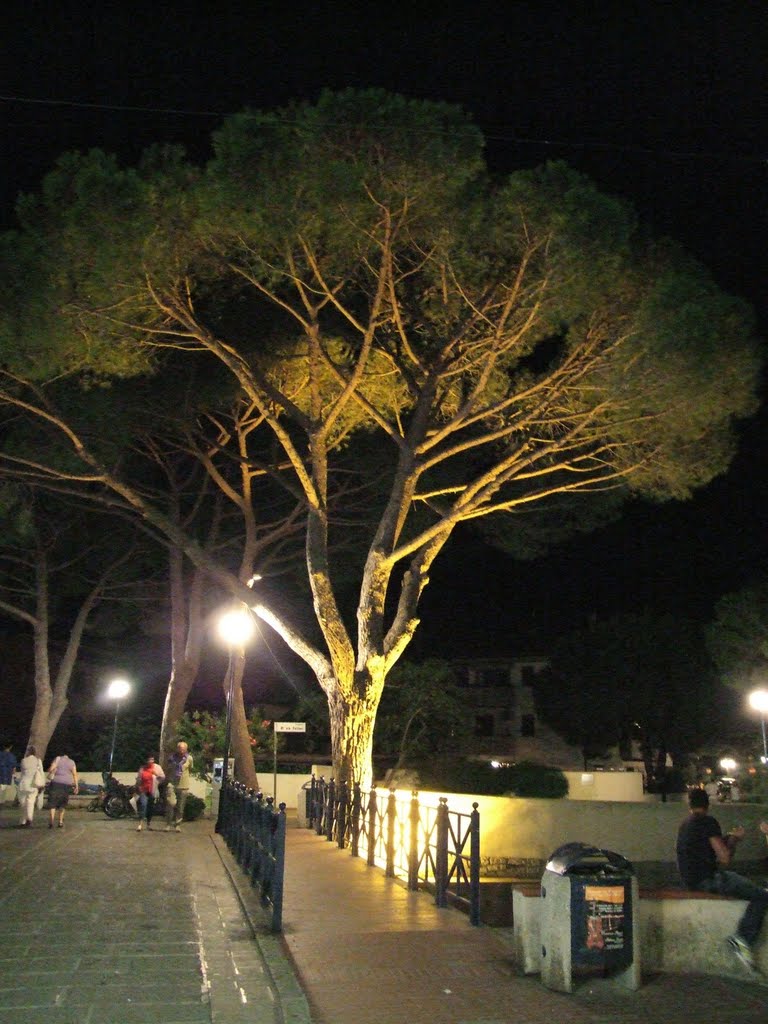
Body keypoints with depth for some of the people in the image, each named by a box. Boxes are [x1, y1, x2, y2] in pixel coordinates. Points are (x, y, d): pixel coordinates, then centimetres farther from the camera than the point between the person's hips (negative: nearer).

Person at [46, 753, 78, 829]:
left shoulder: (57, 759, 6)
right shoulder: (72, 762, 10)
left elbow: (50, 769, -5)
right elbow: (75, 774, 2)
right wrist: (76, 786, 1)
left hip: (56, 783, -2)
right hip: (67, 784, 2)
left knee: (52, 802, 3)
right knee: (63, 803, 14)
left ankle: (52, 820, -14)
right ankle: (60, 821, 10)